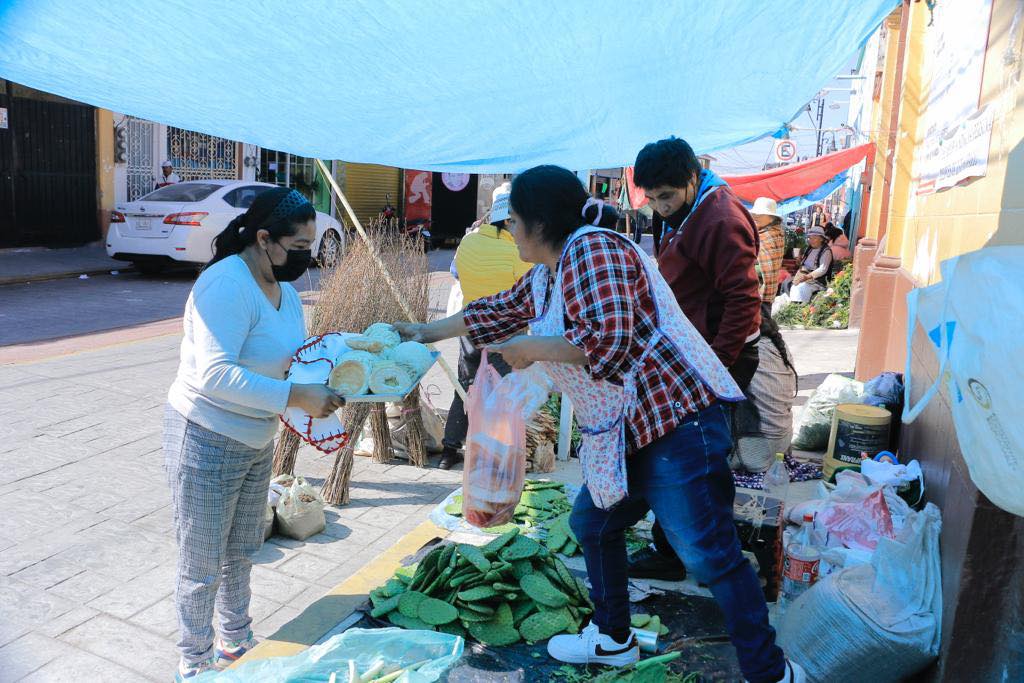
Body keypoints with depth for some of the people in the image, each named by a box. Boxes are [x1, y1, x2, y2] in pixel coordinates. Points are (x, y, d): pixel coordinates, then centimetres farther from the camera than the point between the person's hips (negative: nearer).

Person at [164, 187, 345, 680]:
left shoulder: (283, 286, 2)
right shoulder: (227, 284, -26)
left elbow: (294, 353, 10)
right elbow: (215, 374, -34)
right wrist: (295, 397, -35)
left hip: (257, 440, 8)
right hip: (206, 441, -8)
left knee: (240, 552, 23)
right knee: (202, 564, 9)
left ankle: (236, 641, 44)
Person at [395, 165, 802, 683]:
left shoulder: (590, 248, -15)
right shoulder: (545, 275, 15)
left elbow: (609, 339, -27)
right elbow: (501, 310, 31)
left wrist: (530, 349, -13)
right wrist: (429, 331, 38)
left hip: (674, 423, -11)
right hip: (622, 436, 11)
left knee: (708, 553, -7)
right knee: (592, 524, 20)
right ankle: (613, 640, 38)